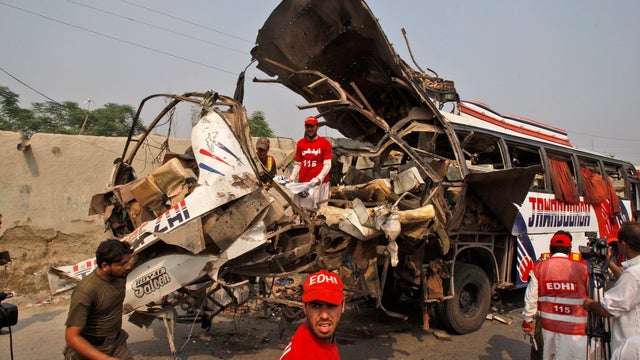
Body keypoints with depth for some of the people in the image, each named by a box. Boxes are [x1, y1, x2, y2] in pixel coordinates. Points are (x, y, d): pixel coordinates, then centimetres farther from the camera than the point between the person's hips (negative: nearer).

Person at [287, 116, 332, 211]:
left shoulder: (325, 143, 1)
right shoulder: (300, 143, 12)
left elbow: (327, 164, -5)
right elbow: (297, 164, 15)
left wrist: (319, 177, -20)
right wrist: (292, 177, 1)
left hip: (320, 183, -3)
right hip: (303, 183, 3)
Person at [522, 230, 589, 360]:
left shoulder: (539, 268, -3)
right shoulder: (582, 269, -9)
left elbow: (531, 297, 0)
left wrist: (527, 320, 13)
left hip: (548, 324, 3)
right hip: (574, 327, -3)